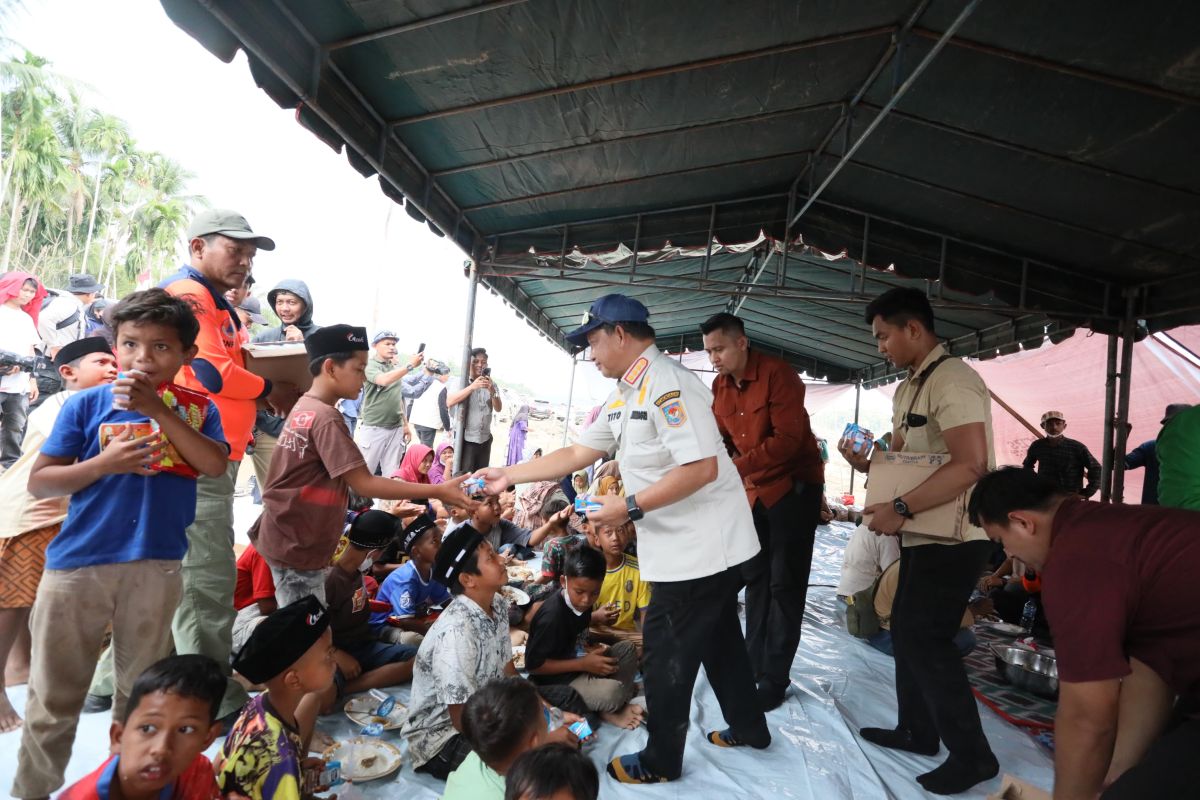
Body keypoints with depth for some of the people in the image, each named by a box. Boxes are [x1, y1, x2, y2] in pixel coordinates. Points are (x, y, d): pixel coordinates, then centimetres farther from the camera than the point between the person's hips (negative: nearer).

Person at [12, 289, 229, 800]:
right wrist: (104, 463, -17)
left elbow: (215, 464, -17)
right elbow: (38, 482, 0)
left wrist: (157, 408, -21)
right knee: (53, 696, 13)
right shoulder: (86, 404, -2)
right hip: (77, 565, 0)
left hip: (156, 567, 0)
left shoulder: (196, 410, 0)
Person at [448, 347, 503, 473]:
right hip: (465, 438, -4)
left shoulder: (492, 384, 9)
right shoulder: (461, 382, -2)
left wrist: (492, 391, -18)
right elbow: (449, 402, -16)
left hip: (485, 439, 4)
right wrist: (472, 387, -25)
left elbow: (498, 408, 1)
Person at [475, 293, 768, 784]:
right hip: (689, 549, 10)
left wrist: (629, 507, -23)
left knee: (666, 653, 5)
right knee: (716, 638, 24)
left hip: (703, 549, -10)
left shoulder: (667, 384, -21)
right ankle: (748, 727, 45)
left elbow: (702, 468, -27)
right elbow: (577, 454, 11)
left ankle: (660, 762, 26)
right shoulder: (623, 397, 9)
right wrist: (509, 476, 8)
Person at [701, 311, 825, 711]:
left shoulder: (778, 374, -20)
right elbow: (721, 438, 6)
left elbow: (788, 439, -28)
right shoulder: (719, 386, 2)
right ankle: (755, 664, 27)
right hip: (754, 489, 7)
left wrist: (736, 466, -35)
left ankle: (775, 678, 8)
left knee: (784, 584, -1)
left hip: (795, 485, -7)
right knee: (756, 578, 14)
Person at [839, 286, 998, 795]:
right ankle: (917, 730, 31)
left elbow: (970, 464, -28)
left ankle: (971, 754, 13)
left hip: (953, 538, -10)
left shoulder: (952, 381, -18)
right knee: (906, 630, 16)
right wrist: (865, 464, -1)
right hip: (923, 534, 10)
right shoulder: (908, 389, 13)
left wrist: (900, 509, -28)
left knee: (924, 638, -4)